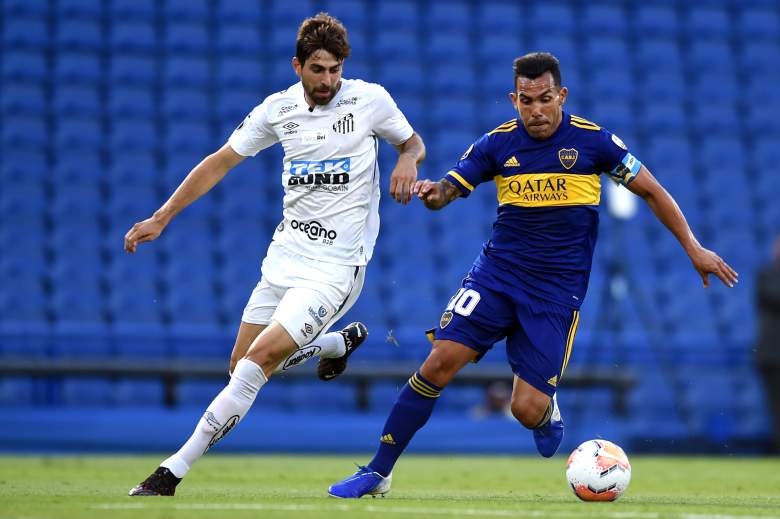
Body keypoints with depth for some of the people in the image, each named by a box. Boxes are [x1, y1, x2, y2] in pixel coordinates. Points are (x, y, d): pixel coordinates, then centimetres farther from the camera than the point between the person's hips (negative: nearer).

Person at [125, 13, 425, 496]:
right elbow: (221, 162, 10)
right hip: (285, 255, 5)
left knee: (260, 360, -18)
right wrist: (161, 217, 7)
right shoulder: (277, 109, 2)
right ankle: (342, 340, 39)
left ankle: (173, 473, -15)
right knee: (242, 363, 12)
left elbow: (413, 143, 11)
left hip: (336, 266, -5)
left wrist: (408, 161, -14)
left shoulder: (370, 99, -6)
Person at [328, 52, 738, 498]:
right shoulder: (498, 143, 0)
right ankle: (377, 473, -6)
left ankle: (548, 411, 30)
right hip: (497, 273, 2)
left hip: (558, 290, -2)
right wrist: (433, 193, -21)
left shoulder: (593, 140, -6)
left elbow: (651, 190, 4)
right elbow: (449, 188, 4)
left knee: (527, 409, -11)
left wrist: (694, 248, 1)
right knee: (440, 362, -15)